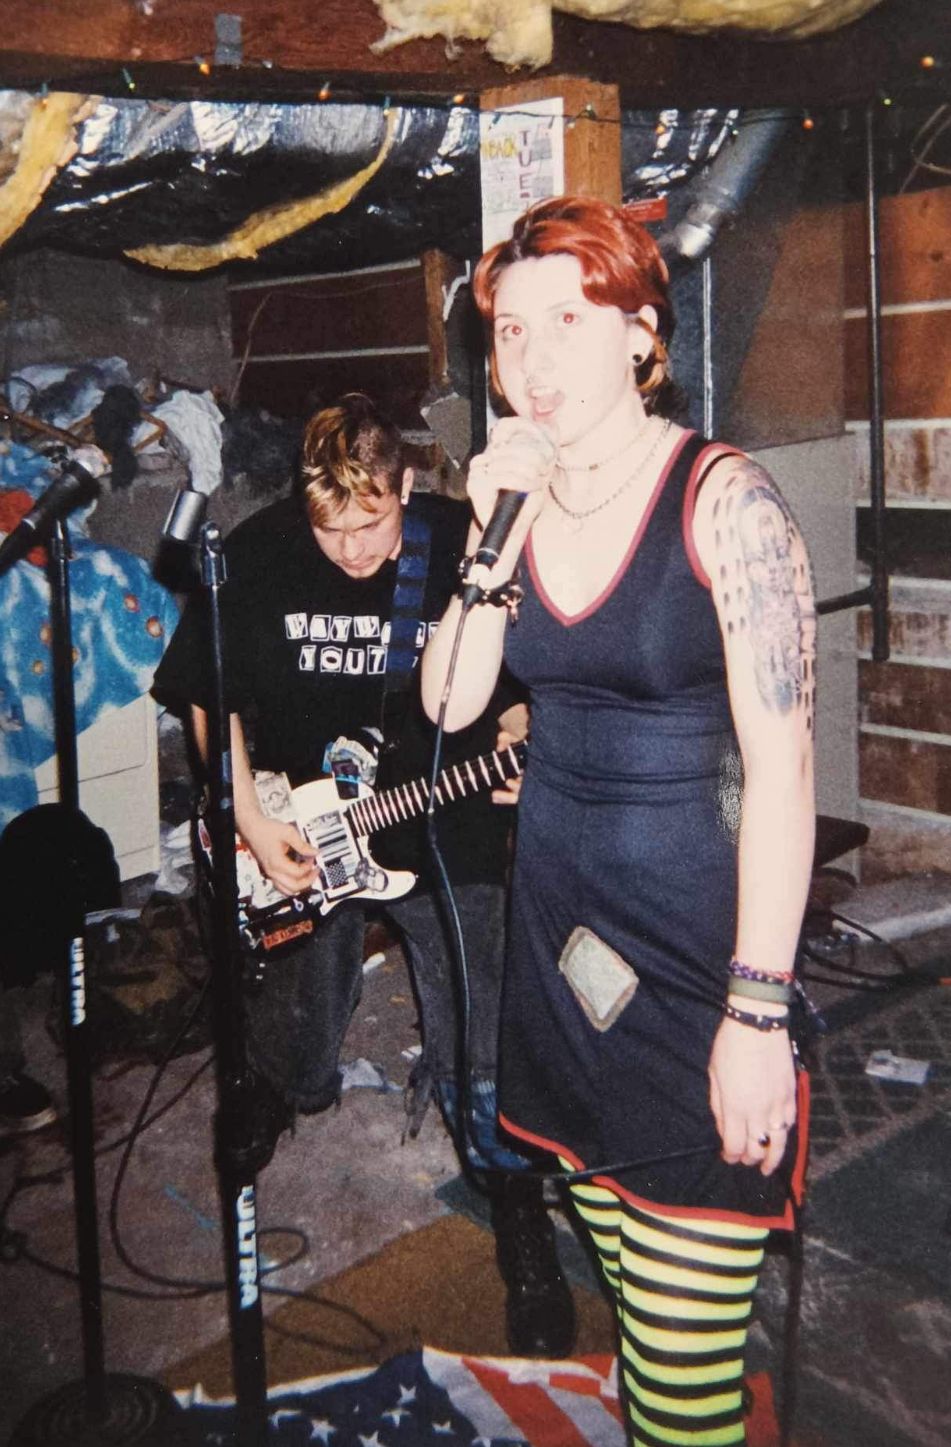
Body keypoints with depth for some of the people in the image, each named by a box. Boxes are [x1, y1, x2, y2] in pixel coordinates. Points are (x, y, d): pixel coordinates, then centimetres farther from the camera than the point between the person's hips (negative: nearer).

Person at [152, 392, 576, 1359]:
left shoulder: (466, 546, -12)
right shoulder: (256, 554, -9)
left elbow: (515, 690, 0)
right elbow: (209, 693, 1)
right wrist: (251, 819, -5)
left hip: (443, 840, -1)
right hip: (295, 844, 2)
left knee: (478, 1077, -4)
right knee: (297, 1067, 18)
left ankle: (528, 1250, 18)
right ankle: (276, 1103, 54)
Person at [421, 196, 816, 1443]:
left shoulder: (722, 499, -13)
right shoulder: (520, 498, 6)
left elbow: (781, 764, -15)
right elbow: (450, 702, 3)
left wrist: (760, 1011, -18)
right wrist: (494, 536, -10)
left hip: (695, 944, -5)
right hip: (561, 927, 6)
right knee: (616, 1251, 17)